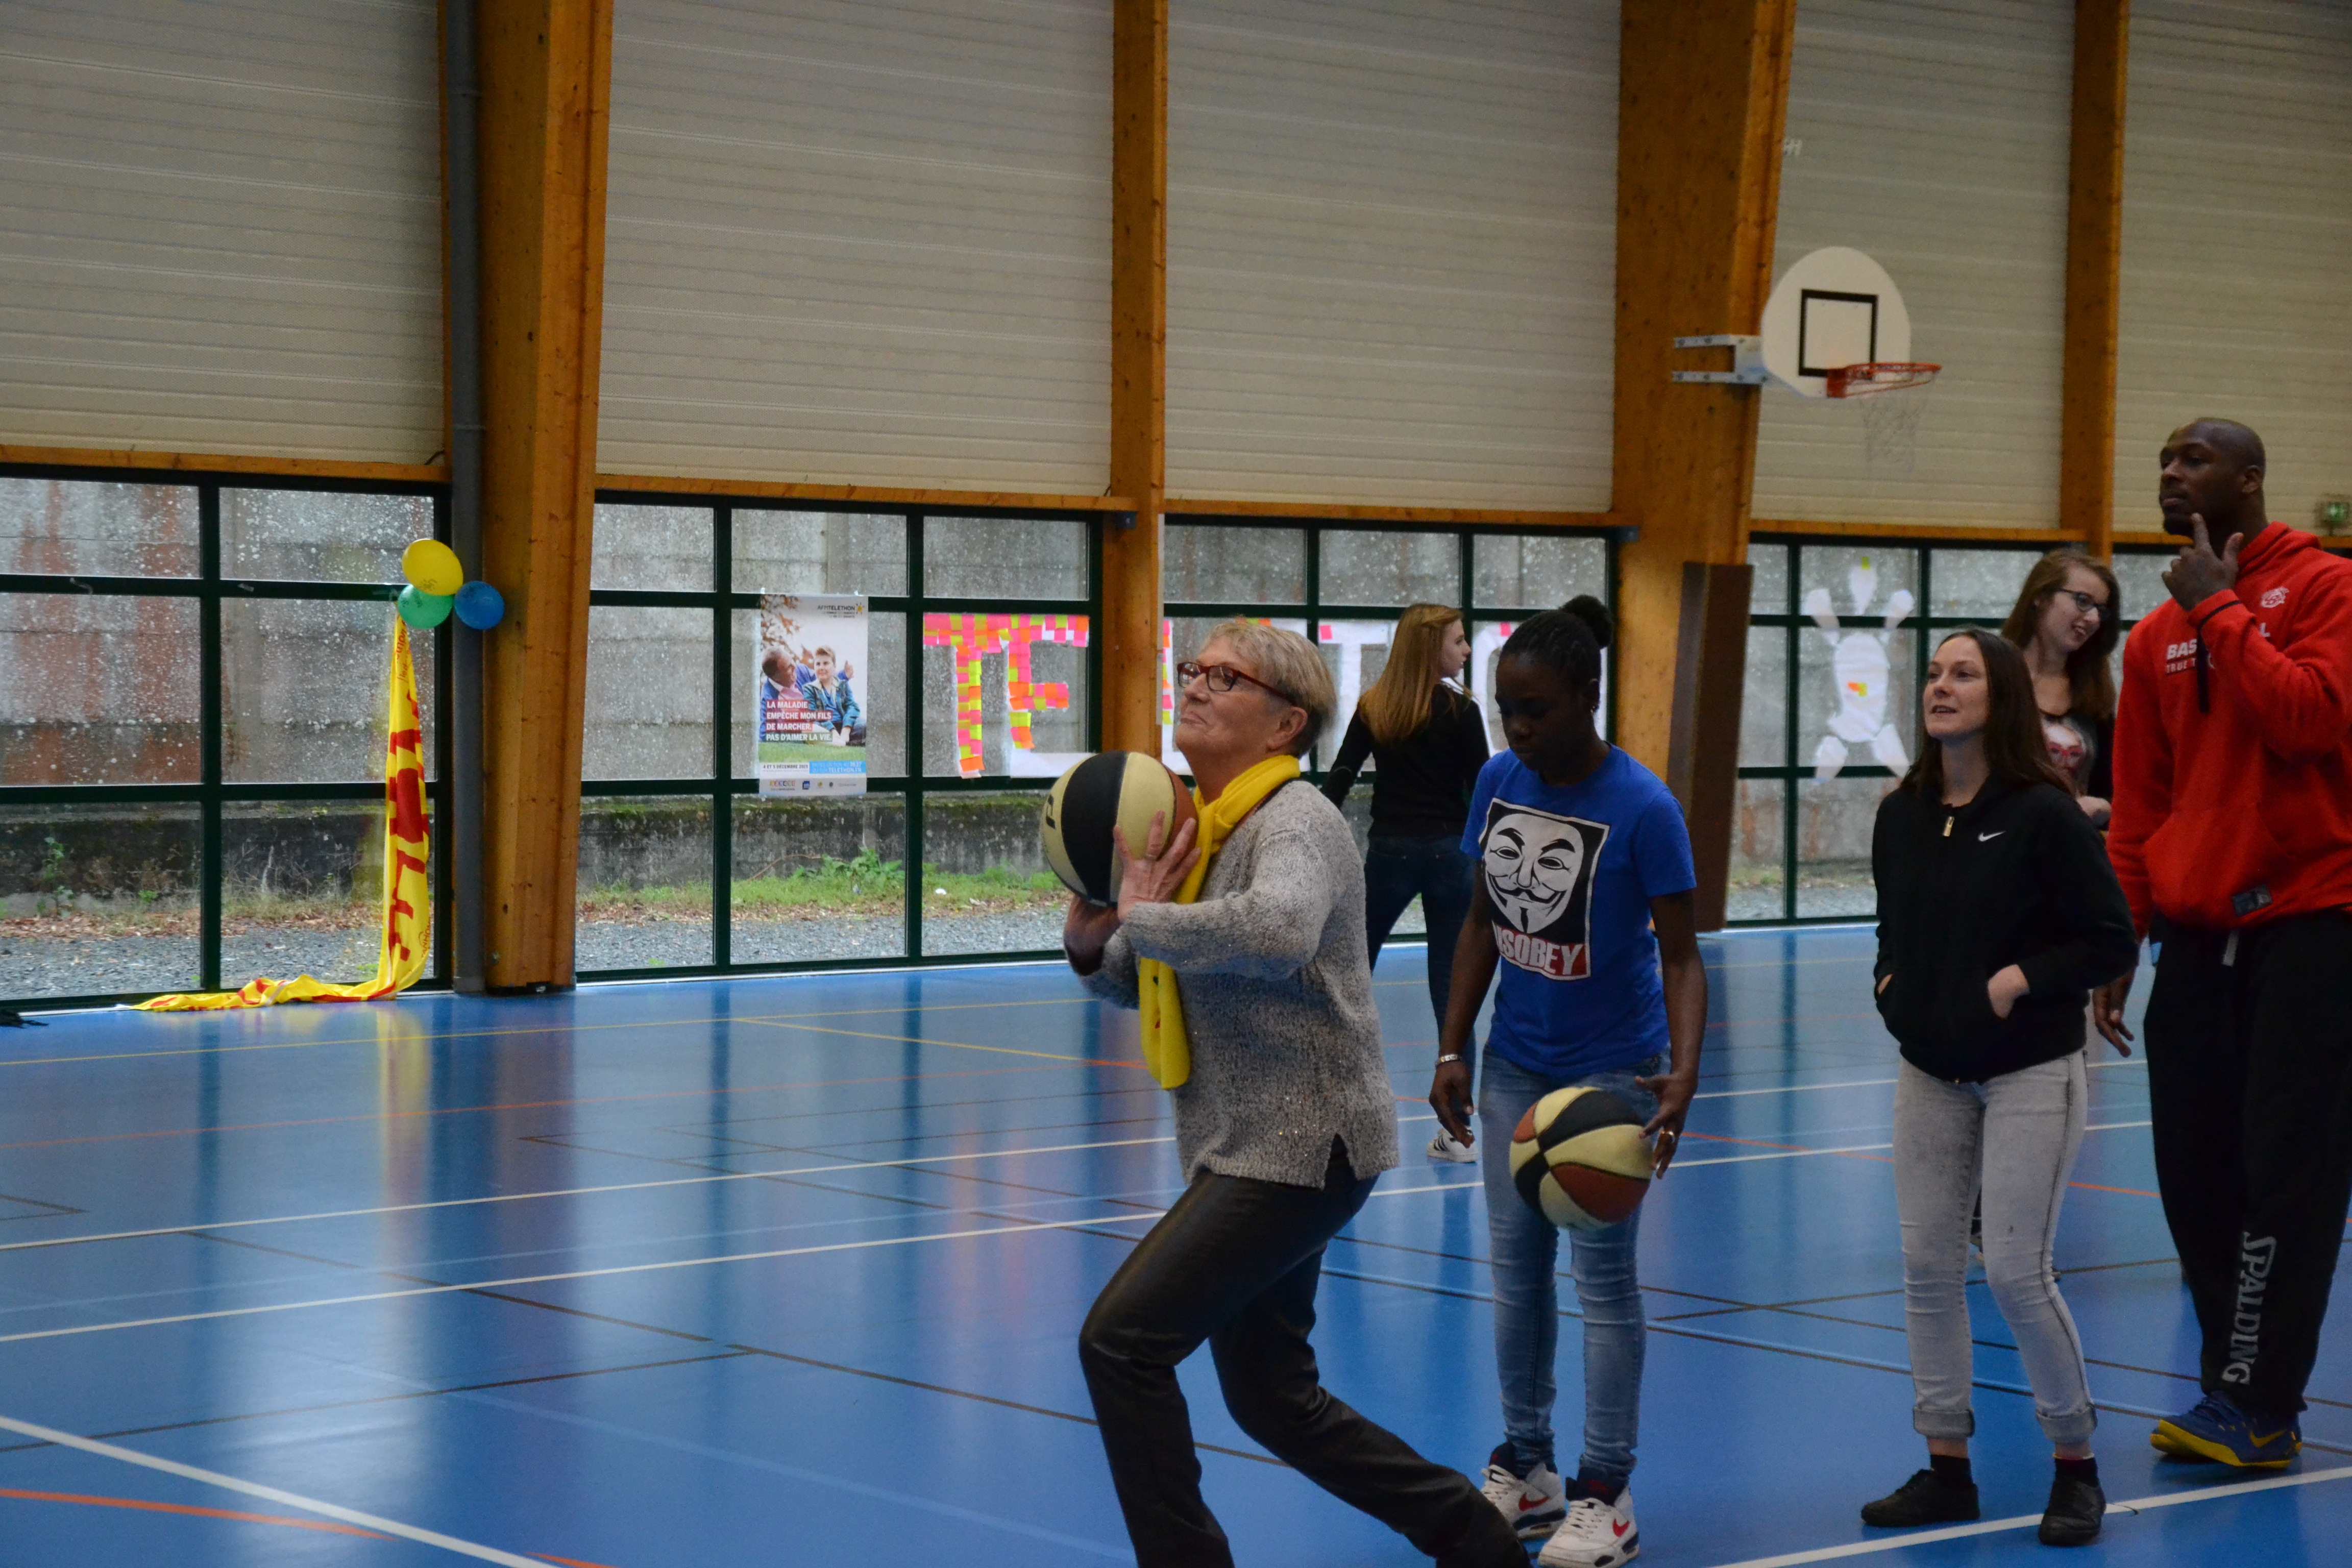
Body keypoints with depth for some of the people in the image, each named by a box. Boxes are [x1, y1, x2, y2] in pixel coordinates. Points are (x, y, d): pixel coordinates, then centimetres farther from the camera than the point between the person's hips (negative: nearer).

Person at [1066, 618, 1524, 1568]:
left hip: (1300, 1145, -10)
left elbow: (1277, 933, -39)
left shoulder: (1294, 823, -16)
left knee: (1120, 1341, -14)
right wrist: (1092, 944, -1)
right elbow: (1150, 986, 21)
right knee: (1271, 1399, 15)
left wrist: (1139, 918, -26)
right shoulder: (1202, 826, 11)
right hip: (1245, 1149, 10)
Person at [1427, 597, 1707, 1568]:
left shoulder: (1643, 809, -20)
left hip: (1613, 1069, -5)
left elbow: (1680, 955, -18)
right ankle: (1525, 1469, 22)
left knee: (1602, 1272, -1)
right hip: (1516, 1064, 5)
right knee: (1516, 1263, 10)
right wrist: (1453, 1050, 4)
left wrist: (1682, 1074, -32)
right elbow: (1484, 924, 6)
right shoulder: (1498, 782, -4)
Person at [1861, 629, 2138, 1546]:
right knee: (1927, 1267, 5)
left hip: (2031, 1074, -6)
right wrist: (1891, 985, 0)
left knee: (2017, 1271, -7)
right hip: (1931, 1073, 6)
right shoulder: (1901, 816, 3)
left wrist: (2021, 980, -19)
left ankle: (2076, 1464, 11)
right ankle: (1947, 1469, 15)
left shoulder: (2043, 815, -14)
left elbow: (2112, 944, -12)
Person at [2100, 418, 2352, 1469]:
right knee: (2193, 1172, 4)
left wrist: (2218, 611, -13)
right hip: (2196, 934, 6)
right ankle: (2238, 1390, 14)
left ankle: (2256, 1405, -2)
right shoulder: (2156, 638, 14)